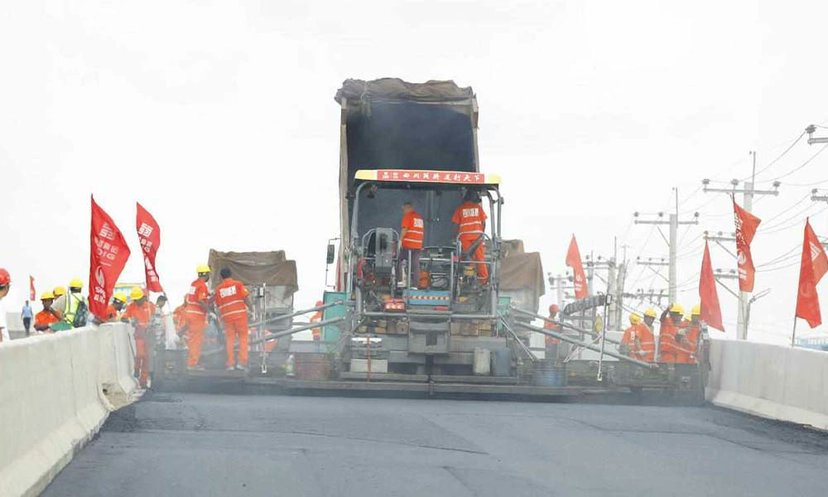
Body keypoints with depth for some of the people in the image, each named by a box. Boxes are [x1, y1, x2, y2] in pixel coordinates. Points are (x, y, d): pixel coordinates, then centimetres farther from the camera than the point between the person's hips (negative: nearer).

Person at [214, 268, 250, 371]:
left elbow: (218, 304, 10)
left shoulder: (218, 288, 9)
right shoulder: (238, 284, 2)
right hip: (240, 313, -2)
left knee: (230, 339, 7)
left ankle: (230, 363, 2)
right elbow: (245, 297, -8)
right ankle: (242, 362, -8)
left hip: (226, 315, 2)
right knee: (243, 337, 2)